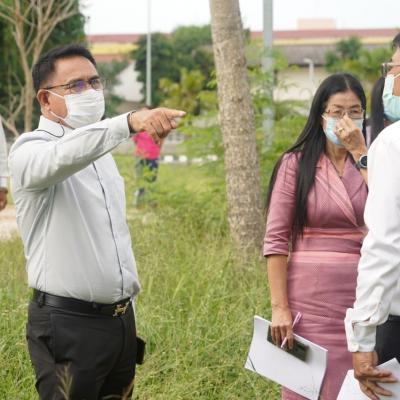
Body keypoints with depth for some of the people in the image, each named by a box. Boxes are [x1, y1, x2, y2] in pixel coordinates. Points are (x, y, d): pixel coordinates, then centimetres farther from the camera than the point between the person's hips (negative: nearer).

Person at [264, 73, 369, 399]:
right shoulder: (296, 164, 1)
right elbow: (276, 240, -4)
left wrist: (360, 153, -9)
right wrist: (279, 307, -11)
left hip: (363, 298, 2)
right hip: (310, 299, -2)